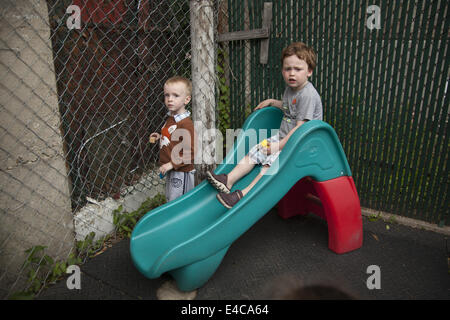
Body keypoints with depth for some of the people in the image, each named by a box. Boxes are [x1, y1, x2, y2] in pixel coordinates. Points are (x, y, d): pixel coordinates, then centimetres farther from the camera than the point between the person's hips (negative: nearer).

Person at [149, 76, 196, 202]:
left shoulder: (186, 124, -25)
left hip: (181, 173, -9)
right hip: (171, 171, 9)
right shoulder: (171, 118, 4)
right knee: (170, 199, 25)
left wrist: (172, 164, -25)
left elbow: (191, 152, -26)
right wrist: (160, 137, 6)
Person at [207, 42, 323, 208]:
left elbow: (300, 128, -23)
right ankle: (228, 180, -1)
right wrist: (272, 102, 20)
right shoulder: (290, 89, 10)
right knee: (254, 152, -1)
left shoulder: (308, 95, -19)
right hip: (282, 136, 9)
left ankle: (243, 194, -28)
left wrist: (279, 146, -23)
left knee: (271, 162, -26)